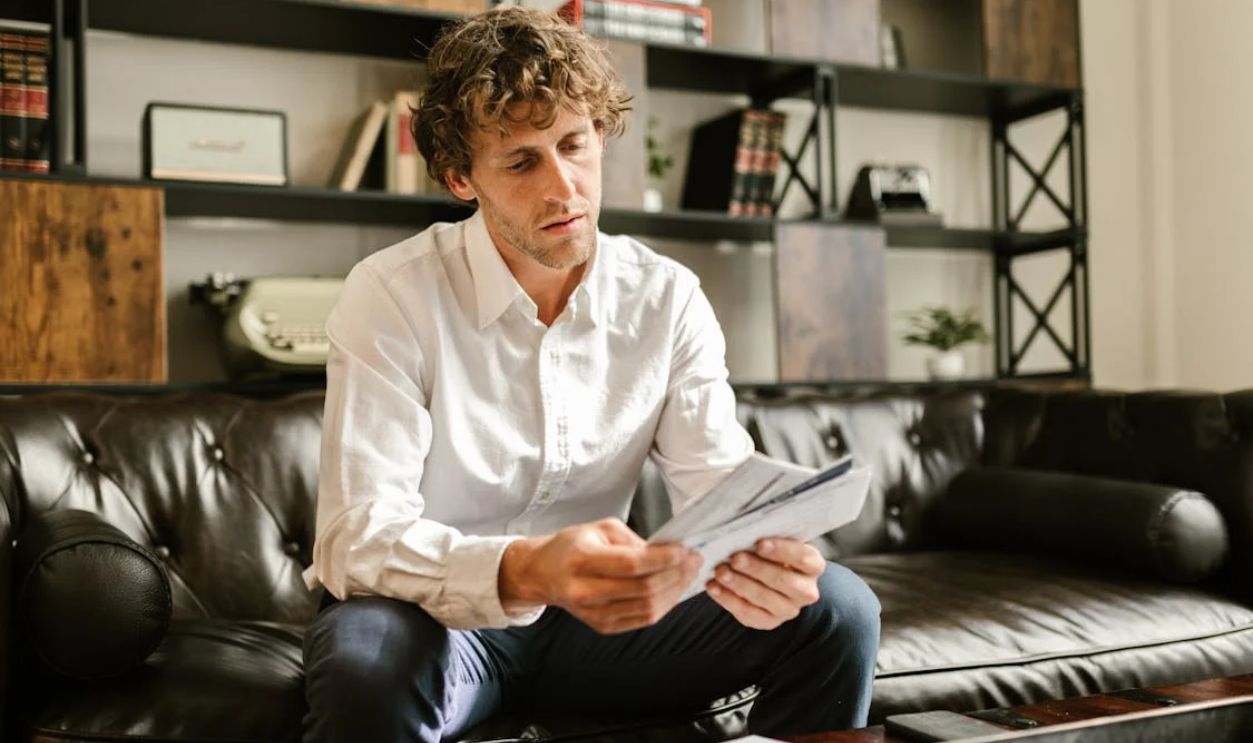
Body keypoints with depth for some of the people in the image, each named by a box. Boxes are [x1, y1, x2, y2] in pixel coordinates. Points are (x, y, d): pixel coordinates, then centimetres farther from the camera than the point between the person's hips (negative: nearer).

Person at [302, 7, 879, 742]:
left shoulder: (668, 297, -5)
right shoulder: (393, 295, -18)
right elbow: (356, 537, -25)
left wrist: (761, 556, -35)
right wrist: (527, 571, -45)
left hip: (593, 615, 4)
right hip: (439, 615, -3)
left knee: (835, 608, -10)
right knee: (370, 660, -39)